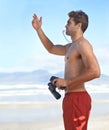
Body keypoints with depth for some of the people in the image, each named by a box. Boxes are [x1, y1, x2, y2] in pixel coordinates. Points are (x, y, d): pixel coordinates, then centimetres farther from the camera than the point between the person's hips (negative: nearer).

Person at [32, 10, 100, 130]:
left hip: (77, 99, -10)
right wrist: (38, 29, 26)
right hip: (72, 98, 10)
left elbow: (95, 72, -23)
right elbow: (51, 48, 35)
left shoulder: (82, 44, -11)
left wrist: (67, 82, -19)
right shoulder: (71, 47, 20)